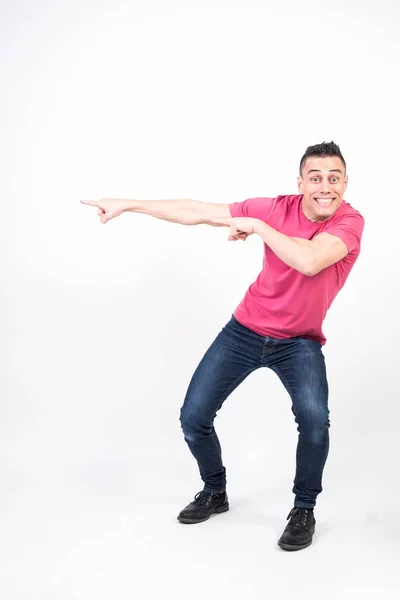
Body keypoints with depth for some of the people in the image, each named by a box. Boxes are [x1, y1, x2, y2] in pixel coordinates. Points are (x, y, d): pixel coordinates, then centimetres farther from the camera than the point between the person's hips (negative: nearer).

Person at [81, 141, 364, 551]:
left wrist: (255, 226, -26)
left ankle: (304, 510, 0)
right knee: (193, 418, 1)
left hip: (299, 342, -2)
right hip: (246, 330, 3)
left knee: (314, 419, -28)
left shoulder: (350, 222, -17)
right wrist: (128, 205, -4)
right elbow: (199, 213, -6)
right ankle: (215, 493, 30)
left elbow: (309, 261, -37)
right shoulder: (278, 208, -11)